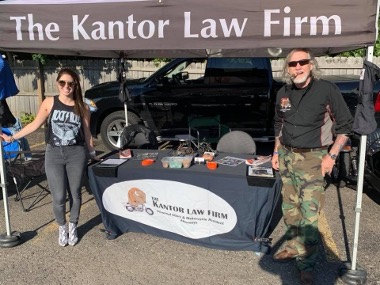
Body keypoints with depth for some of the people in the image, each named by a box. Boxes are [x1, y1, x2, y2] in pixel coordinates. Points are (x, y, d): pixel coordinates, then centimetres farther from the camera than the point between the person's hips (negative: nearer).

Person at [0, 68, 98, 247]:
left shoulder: (82, 108, 1)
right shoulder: (49, 103, -1)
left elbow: (87, 134, 8)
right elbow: (35, 124, 1)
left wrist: (93, 154, 11)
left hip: (77, 154, 0)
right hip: (54, 154, 0)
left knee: (75, 194, 9)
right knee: (59, 197, 1)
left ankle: (73, 227, 31)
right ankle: (62, 228, 26)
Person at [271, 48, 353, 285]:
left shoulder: (327, 90, -10)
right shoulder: (283, 93, 6)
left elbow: (345, 124, -5)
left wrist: (331, 156, -11)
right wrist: (276, 152, 15)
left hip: (313, 159, -5)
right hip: (287, 157, 6)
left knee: (309, 214, -6)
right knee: (290, 209, 14)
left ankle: (307, 264, 7)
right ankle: (293, 247, 32)